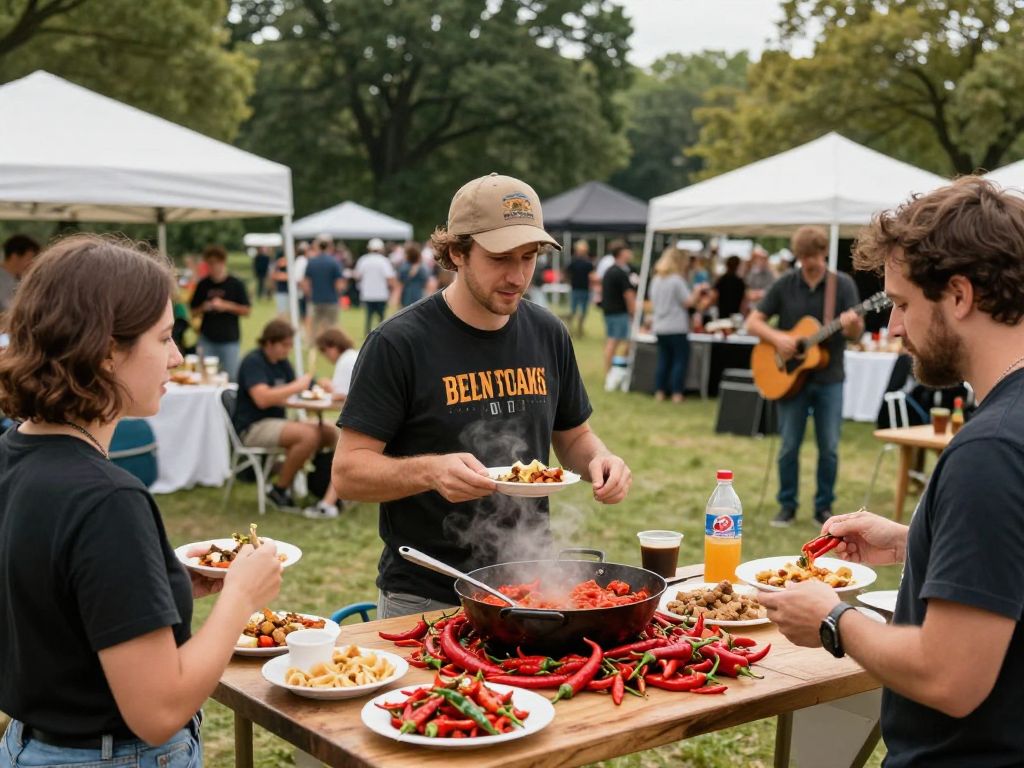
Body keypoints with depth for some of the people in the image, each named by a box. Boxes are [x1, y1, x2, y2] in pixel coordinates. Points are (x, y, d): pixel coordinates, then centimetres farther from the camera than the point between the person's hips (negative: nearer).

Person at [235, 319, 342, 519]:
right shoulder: (253, 362, -12)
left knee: (330, 433, -8)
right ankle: (279, 489, -12)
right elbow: (262, 399, -26)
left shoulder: (282, 363, 14)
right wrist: (296, 386, -22)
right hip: (253, 427, -9)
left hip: (276, 422, 9)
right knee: (308, 435, -30)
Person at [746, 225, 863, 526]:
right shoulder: (784, 285, -1)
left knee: (829, 447, 2)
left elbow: (857, 332, -7)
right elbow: (753, 322, 1)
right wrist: (777, 338, -17)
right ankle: (787, 505, 17)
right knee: (789, 445, 4)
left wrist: (852, 325, -31)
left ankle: (824, 506, 16)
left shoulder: (843, 284, -2)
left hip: (829, 378, 0)